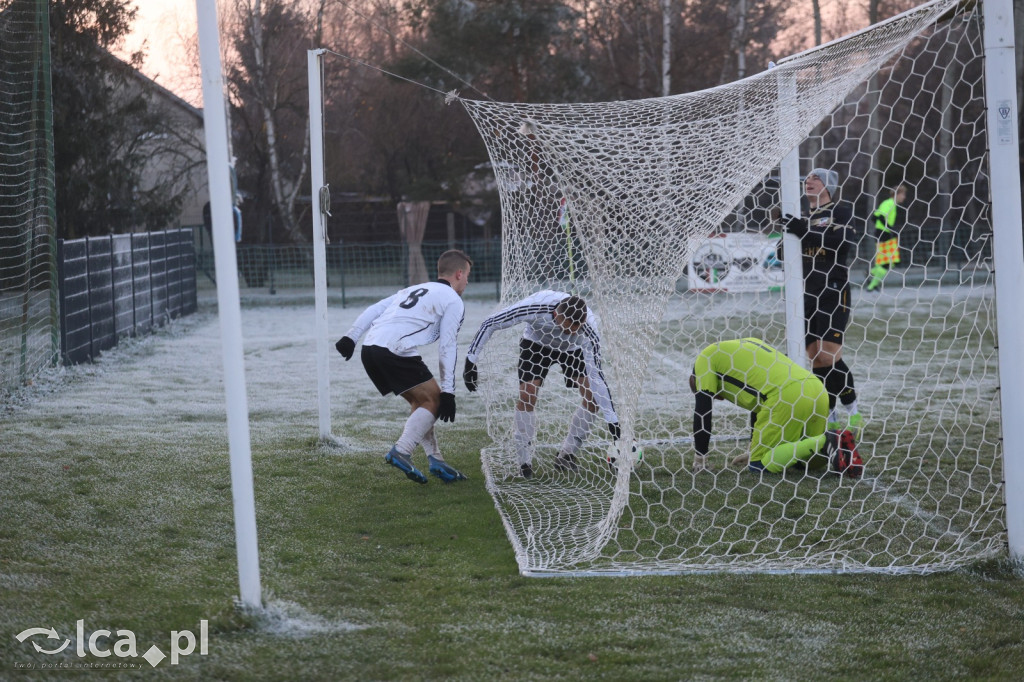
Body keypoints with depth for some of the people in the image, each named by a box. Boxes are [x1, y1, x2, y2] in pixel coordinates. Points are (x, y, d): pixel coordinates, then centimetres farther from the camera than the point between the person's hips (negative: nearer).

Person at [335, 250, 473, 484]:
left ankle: (435, 460, 13)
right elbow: (447, 348, 1)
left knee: (421, 401, 18)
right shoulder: (453, 301, 8)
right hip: (396, 350, -8)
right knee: (433, 400, 3)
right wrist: (448, 391, 1)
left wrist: (351, 337, 14)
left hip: (370, 348, 8)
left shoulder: (414, 289, 31)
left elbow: (374, 309, 20)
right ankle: (401, 452, -12)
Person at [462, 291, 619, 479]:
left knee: (593, 398, -14)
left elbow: (596, 375, -32)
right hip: (536, 343, -1)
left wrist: (612, 420, -35)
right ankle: (524, 462, -7)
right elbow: (489, 324, -28)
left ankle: (566, 456, 3)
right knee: (527, 396, -20)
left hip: (572, 350, 1)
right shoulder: (535, 307, -41)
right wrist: (471, 361, -28)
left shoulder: (588, 328, -38)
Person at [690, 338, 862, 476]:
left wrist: (699, 459, 18)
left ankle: (826, 442, -15)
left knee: (759, 464, 0)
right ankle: (839, 442, -6)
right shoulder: (744, 348, 36)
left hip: (785, 394, -8)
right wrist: (753, 449, 43)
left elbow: (702, 411, 12)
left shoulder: (706, 358, 14)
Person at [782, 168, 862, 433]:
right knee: (816, 358, 3)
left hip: (833, 291, -6)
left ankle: (853, 412, -2)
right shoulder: (803, 217, 18)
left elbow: (842, 241, -20)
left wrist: (804, 230, -26)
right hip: (806, 294, 6)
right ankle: (830, 419, 9)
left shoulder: (841, 211, 0)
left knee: (829, 354, -15)